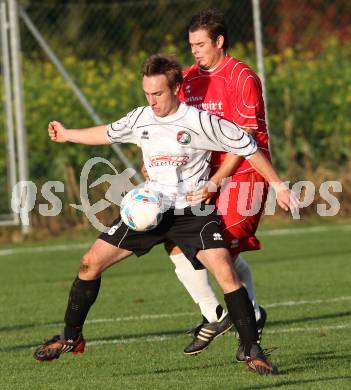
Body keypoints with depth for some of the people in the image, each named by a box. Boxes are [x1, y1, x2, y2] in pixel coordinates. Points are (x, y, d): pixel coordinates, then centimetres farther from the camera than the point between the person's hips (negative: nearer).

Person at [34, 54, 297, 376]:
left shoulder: (201, 122, -14)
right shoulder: (140, 119, 1)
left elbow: (248, 148, -6)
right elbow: (109, 134, 23)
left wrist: (278, 186, -4)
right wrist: (68, 135, 33)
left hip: (192, 212, -5)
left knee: (225, 273, -25)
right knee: (90, 263, 0)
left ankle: (254, 352, -14)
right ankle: (71, 338, 18)